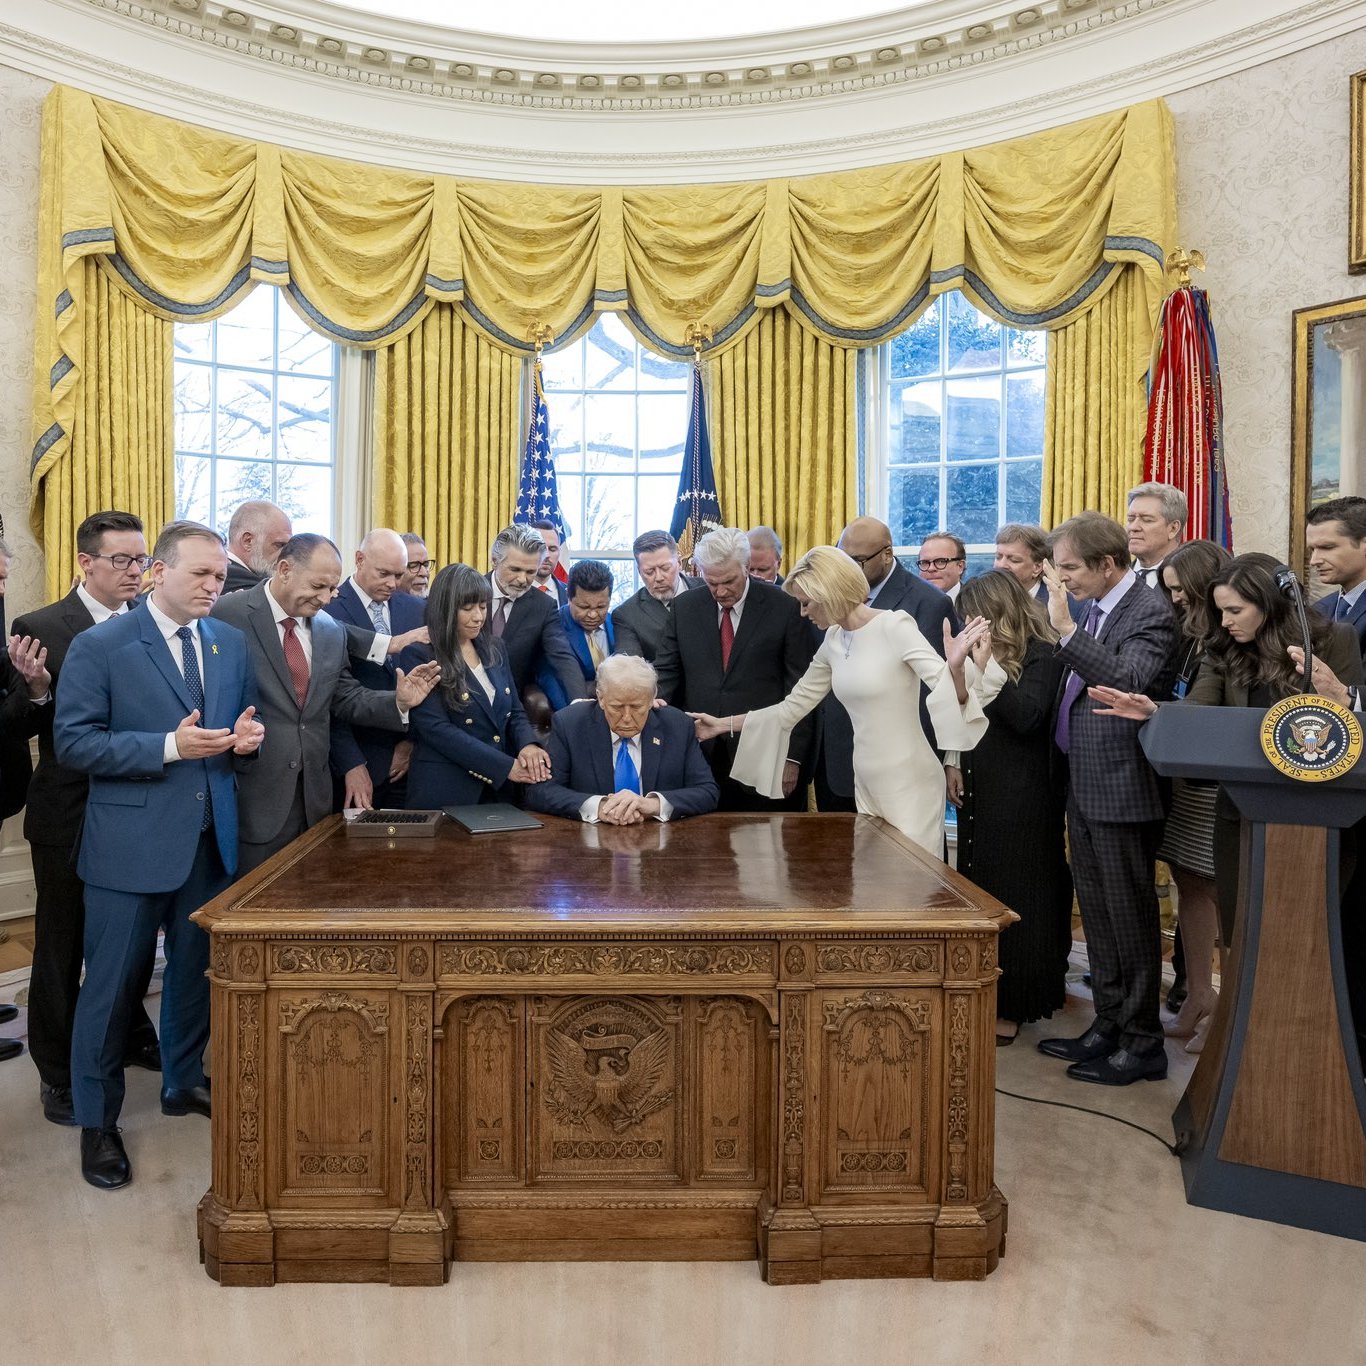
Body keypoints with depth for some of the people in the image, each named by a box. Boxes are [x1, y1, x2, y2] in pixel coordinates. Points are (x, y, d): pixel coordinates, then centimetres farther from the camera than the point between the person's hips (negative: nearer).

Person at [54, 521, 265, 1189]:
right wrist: (169, 746, -22)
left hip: (209, 837, 5)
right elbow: (73, 741, -13)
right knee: (112, 982, 6)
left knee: (197, 966, 18)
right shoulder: (99, 646, -9)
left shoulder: (230, 643, 7)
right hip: (130, 840, -5)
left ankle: (183, 1082, 39)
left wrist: (246, 735, -7)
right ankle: (97, 1120, 25)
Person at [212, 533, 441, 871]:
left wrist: (399, 703, -3)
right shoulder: (228, 616, -9)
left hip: (314, 797, 6)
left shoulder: (332, 632, 10)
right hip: (252, 796, -6)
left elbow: (346, 699, 14)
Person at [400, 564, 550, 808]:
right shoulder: (419, 657, -8)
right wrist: (506, 766, -19)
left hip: (498, 789, 6)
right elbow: (437, 729, -16)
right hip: (443, 791, -5)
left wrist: (528, 745, -11)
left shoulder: (494, 650, 10)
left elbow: (514, 712, 12)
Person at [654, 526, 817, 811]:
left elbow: (800, 690, -3)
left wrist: (793, 756, -6)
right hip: (699, 755, 3)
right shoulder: (684, 608, 6)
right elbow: (665, 675, 8)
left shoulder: (784, 608, -4)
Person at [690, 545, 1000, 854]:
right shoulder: (833, 641, 5)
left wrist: (956, 668, -41)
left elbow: (948, 692, -19)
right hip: (865, 784, 6)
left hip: (909, 784, -6)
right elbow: (794, 706, 13)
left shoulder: (894, 625, -14)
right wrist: (723, 724, 12)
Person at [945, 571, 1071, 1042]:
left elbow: (1027, 717, -22)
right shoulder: (988, 650, 10)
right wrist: (952, 763, 0)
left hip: (1020, 798, -7)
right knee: (978, 893, 12)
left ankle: (1013, 1006, 14)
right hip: (978, 792, 7)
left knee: (1013, 898, 2)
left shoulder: (1041, 654, -10)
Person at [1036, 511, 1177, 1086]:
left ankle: (1143, 1043, 17)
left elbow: (1130, 681, -31)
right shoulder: (1094, 610, 11)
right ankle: (1108, 1027, 30)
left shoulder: (1149, 613, -14)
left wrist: (1066, 629, -33)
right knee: (1097, 915, 17)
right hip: (1084, 785, 9)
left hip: (1122, 788, -9)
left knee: (1130, 919, 3)